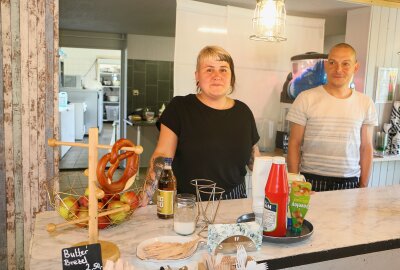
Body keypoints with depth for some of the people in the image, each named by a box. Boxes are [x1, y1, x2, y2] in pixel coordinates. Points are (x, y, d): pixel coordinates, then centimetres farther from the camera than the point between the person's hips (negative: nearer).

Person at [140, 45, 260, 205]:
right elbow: (162, 156, -10)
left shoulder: (243, 112, 4)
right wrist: (144, 197, -22)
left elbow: (255, 159, 12)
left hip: (233, 202, 3)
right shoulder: (179, 107, -5)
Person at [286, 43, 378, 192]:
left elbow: (366, 148, 9)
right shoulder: (306, 99, -4)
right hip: (311, 180, -2)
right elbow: (294, 144, -2)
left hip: (349, 183, 2)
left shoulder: (366, 103, 4)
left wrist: (364, 186, 7)